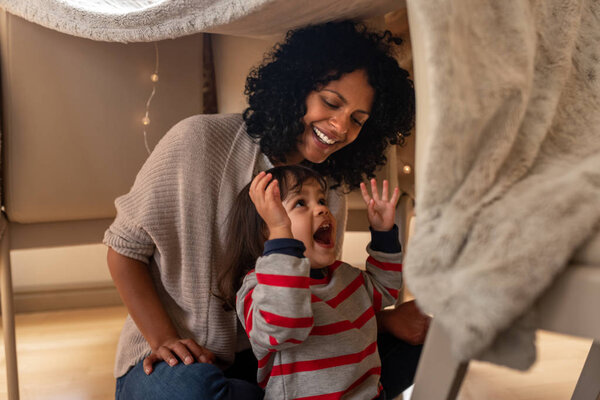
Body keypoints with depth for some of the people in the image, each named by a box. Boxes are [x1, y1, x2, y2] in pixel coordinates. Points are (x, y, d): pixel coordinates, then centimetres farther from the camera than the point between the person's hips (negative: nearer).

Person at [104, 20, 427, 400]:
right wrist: (165, 340, -18)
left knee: (405, 350, -9)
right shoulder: (201, 141, -14)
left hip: (266, 359, 5)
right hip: (174, 359, -4)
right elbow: (125, 248, -7)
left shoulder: (331, 193, 1)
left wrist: (385, 320, -10)